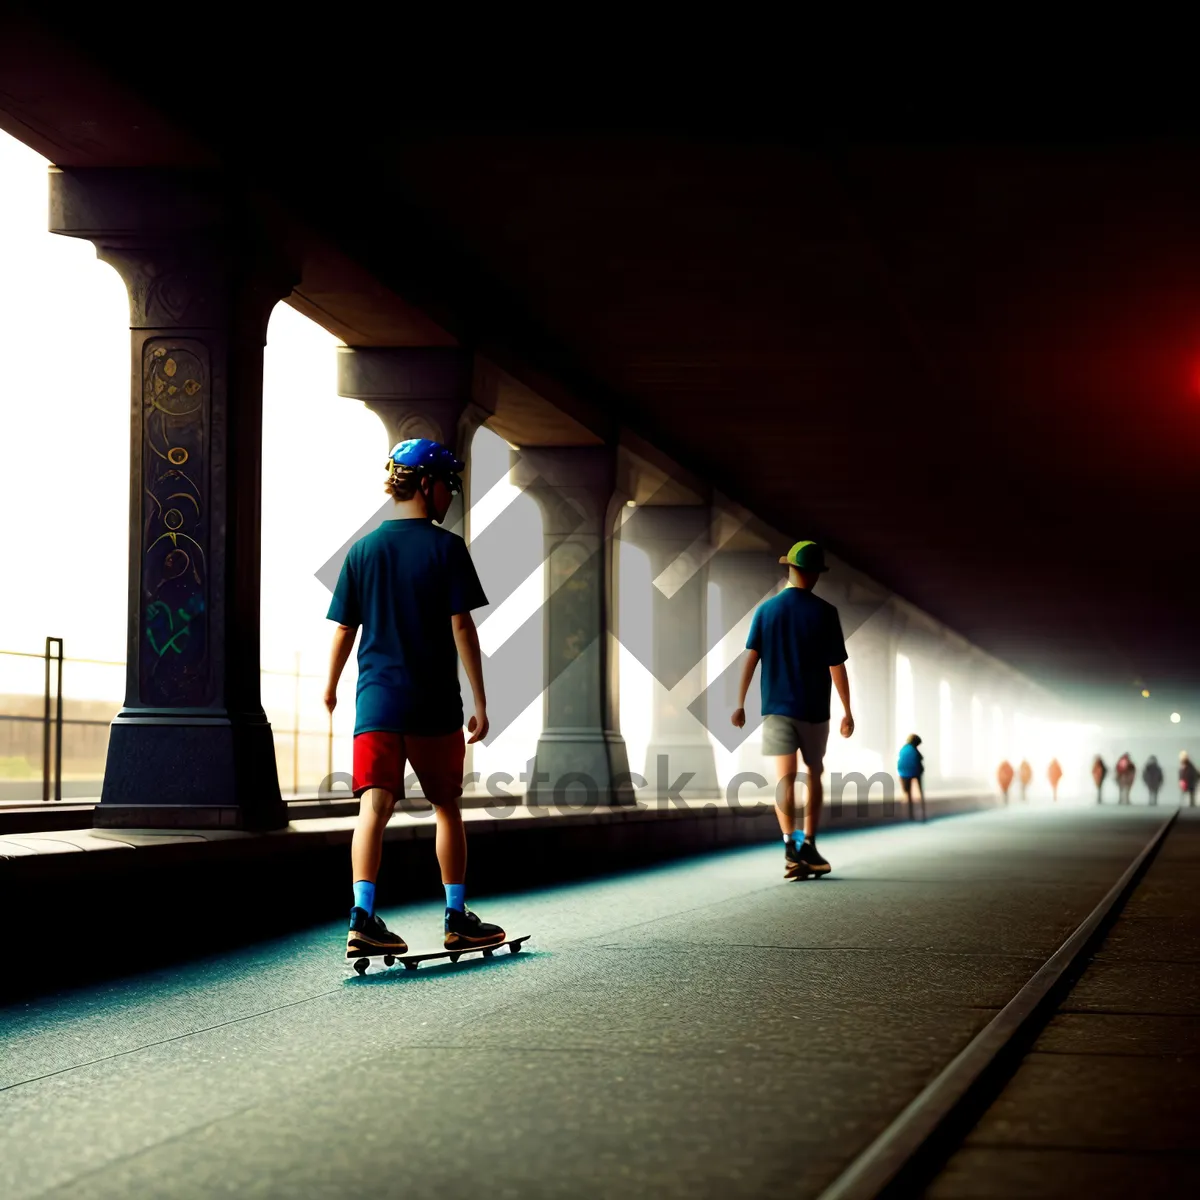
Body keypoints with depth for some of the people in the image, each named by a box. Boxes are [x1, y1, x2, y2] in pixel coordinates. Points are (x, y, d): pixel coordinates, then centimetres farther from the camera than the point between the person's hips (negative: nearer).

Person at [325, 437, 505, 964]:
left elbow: (344, 629, 7)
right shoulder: (447, 548, -4)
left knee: (374, 806, -4)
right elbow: (462, 627, -8)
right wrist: (480, 702, -4)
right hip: (434, 703, -2)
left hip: (376, 700, 2)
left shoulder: (363, 549, 6)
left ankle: (363, 914, -18)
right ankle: (456, 917, 18)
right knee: (447, 807, 12)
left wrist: (330, 686, 24)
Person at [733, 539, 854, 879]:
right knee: (814, 775, 15)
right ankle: (808, 845, 15)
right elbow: (837, 666, -4)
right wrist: (847, 711, 4)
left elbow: (751, 658, -3)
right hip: (814, 710, -1)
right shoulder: (824, 613, -4)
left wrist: (740, 704, 1)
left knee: (785, 777, -3)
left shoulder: (766, 610, 2)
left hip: (777, 708, 1)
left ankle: (790, 845, -19)